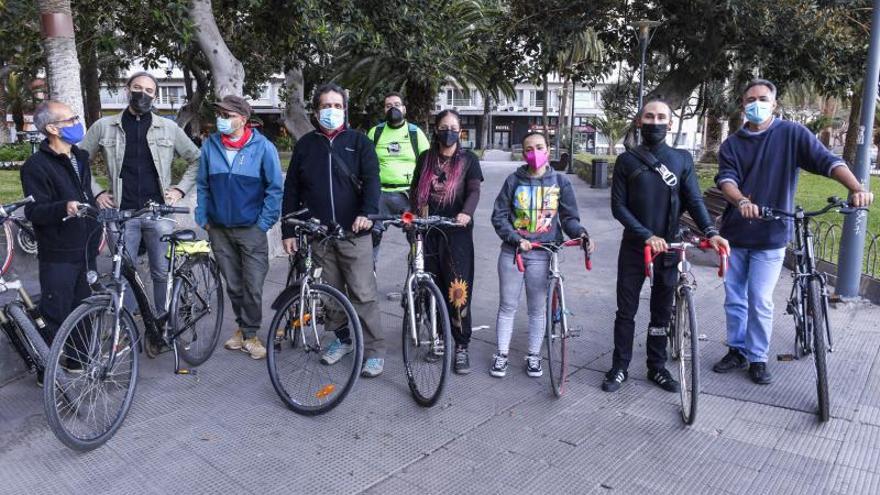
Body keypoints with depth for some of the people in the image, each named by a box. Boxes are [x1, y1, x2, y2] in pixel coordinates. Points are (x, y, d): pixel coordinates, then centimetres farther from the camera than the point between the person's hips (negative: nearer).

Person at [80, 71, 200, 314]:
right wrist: (96, 192, 3)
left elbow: (196, 160, 12)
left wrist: (180, 189, 3)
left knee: (162, 273, 5)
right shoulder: (104, 126, 5)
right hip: (122, 213, 0)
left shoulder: (168, 128, 5)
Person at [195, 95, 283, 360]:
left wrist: (264, 223, -8)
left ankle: (249, 334, 14)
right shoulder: (210, 145, 3)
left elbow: (274, 188, -5)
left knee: (253, 287, -2)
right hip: (219, 229, 3)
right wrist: (202, 219, 5)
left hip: (251, 229, -3)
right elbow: (202, 185, 10)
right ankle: (242, 326, 30)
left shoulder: (263, 147, -7)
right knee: (233, 285, 13)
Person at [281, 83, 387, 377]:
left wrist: (367, 212, -27)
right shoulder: (305, 145, 11)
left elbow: (371, 179, -8)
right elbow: (291, 189, 11)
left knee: (363, 293, -4)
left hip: (354, 232, -3)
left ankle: (375, 350, 6)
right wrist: (288, 231, 6)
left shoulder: (359, 142, 4)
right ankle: (343, 339, 29)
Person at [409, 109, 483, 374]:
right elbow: (415, 189, 18)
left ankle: (461, 347, 1)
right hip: (428, 231, 3)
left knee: (458, 290, -7)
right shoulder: (425, 158, 13)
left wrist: (466, 213, -27)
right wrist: (413, 213, 0)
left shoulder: (468, 159, 5)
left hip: (457, 232, -3)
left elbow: (474, 191, -7)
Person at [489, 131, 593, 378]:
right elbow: (499, 216, -1)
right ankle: (501, 354, 22)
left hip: (542, 255, 0)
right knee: (507, 306, 9)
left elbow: (569, 217, 3)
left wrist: (580, 233, -19)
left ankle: (533, 356, 25)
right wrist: (516, 239, -16)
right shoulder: (514, 180, 0)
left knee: (537, 309, 9)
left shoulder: (560, 182, 1)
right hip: (512, 252, 0)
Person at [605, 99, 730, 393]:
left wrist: (710, 231, -20)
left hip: (668, 247, 1)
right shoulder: (627, 161, 0)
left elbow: (694, 200, -2)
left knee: (662, 311, 10)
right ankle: (620, 367, 17)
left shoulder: (682, 159, 4)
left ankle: (657, 367, 24)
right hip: (634, 247, -1)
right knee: (626, 311, 5)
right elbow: (618, 206, -5)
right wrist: (647, 235, -18)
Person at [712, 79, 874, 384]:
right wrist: (742, 201, -31)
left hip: (770, 235, -3)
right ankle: (737, 351, 25)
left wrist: (857, 188, -29)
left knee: (760, 301, -1)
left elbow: (827, 161, -11)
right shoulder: (732, 144, 6)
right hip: (735, 233, 3)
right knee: (734, 298, 11)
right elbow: (726, 178, -9)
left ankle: (758, 358, 15)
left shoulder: (792, 134, -1)